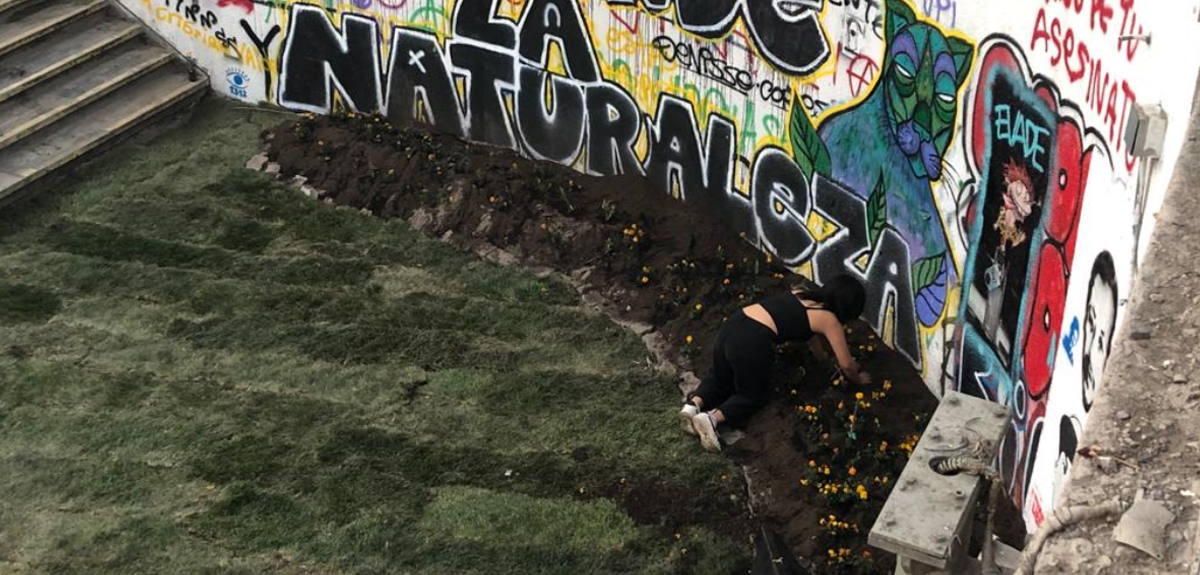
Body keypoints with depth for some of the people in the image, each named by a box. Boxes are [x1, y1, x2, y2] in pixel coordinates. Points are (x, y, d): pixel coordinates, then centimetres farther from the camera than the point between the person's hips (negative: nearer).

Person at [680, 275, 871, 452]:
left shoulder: (802, 294, 24)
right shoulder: (829, 320, 6)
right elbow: (846, 364, 10)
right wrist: (857, 379, 32)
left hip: (731, 326, 6)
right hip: (751, 342, -6)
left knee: (719, 378, 31)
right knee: (754, 395, 18)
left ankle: (694, 405, 4)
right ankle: (712, 418, -5)